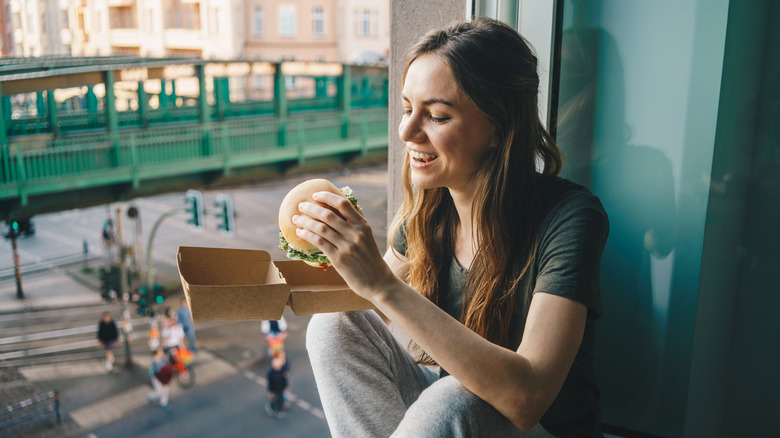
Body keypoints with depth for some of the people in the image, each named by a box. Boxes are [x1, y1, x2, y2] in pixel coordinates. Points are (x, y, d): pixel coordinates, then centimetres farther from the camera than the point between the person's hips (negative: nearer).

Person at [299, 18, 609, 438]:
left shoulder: (568, 218, -24)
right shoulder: (428, 205, -7)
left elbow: (526, 397, -34)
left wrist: (382, 285, -38)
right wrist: (343, 254, -13)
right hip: (441, 397, 5)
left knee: (448, 403, -35)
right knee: (335, 325, -14)